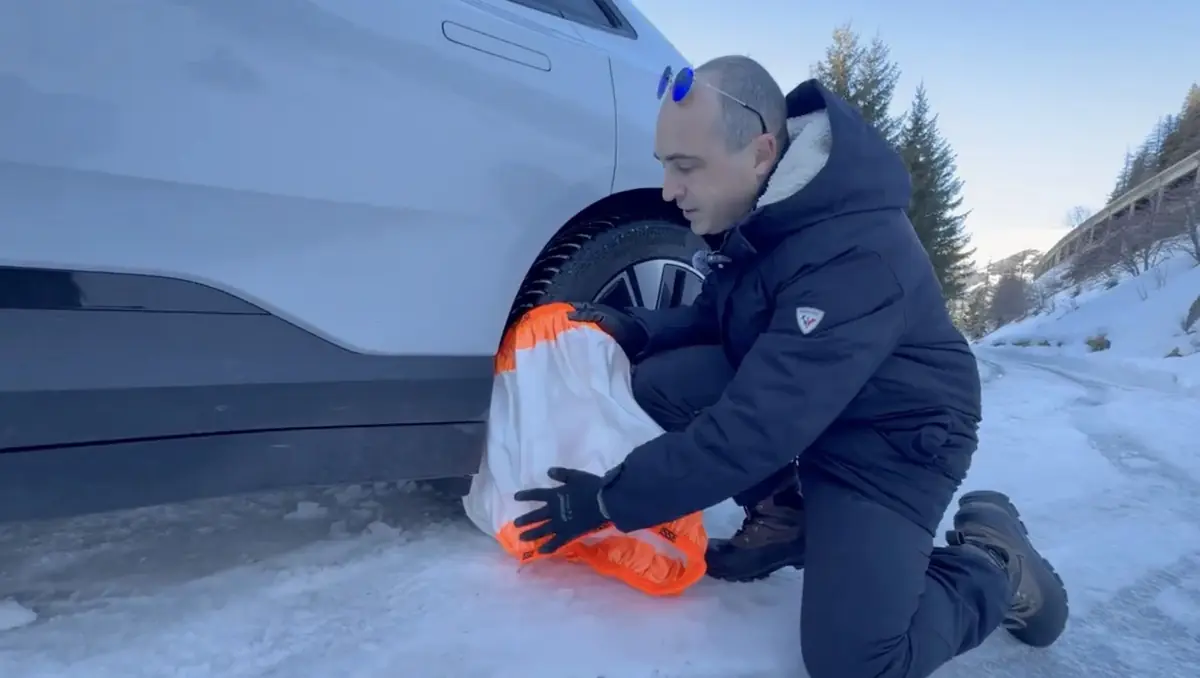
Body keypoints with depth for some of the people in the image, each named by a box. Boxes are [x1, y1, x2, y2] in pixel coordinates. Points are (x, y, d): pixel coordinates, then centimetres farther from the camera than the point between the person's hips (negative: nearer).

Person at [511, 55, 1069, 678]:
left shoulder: (858, 251, -35)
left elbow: (754, 429, -36)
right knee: (661, 382, -15)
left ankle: (994, 562, 9)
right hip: (787, 399, 7)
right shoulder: (753, 212, -8)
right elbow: (717, 318, 9)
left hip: (892, 438, -7)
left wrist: (611, 499, -27)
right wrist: (634, 329, -12)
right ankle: (784, 513, 6)